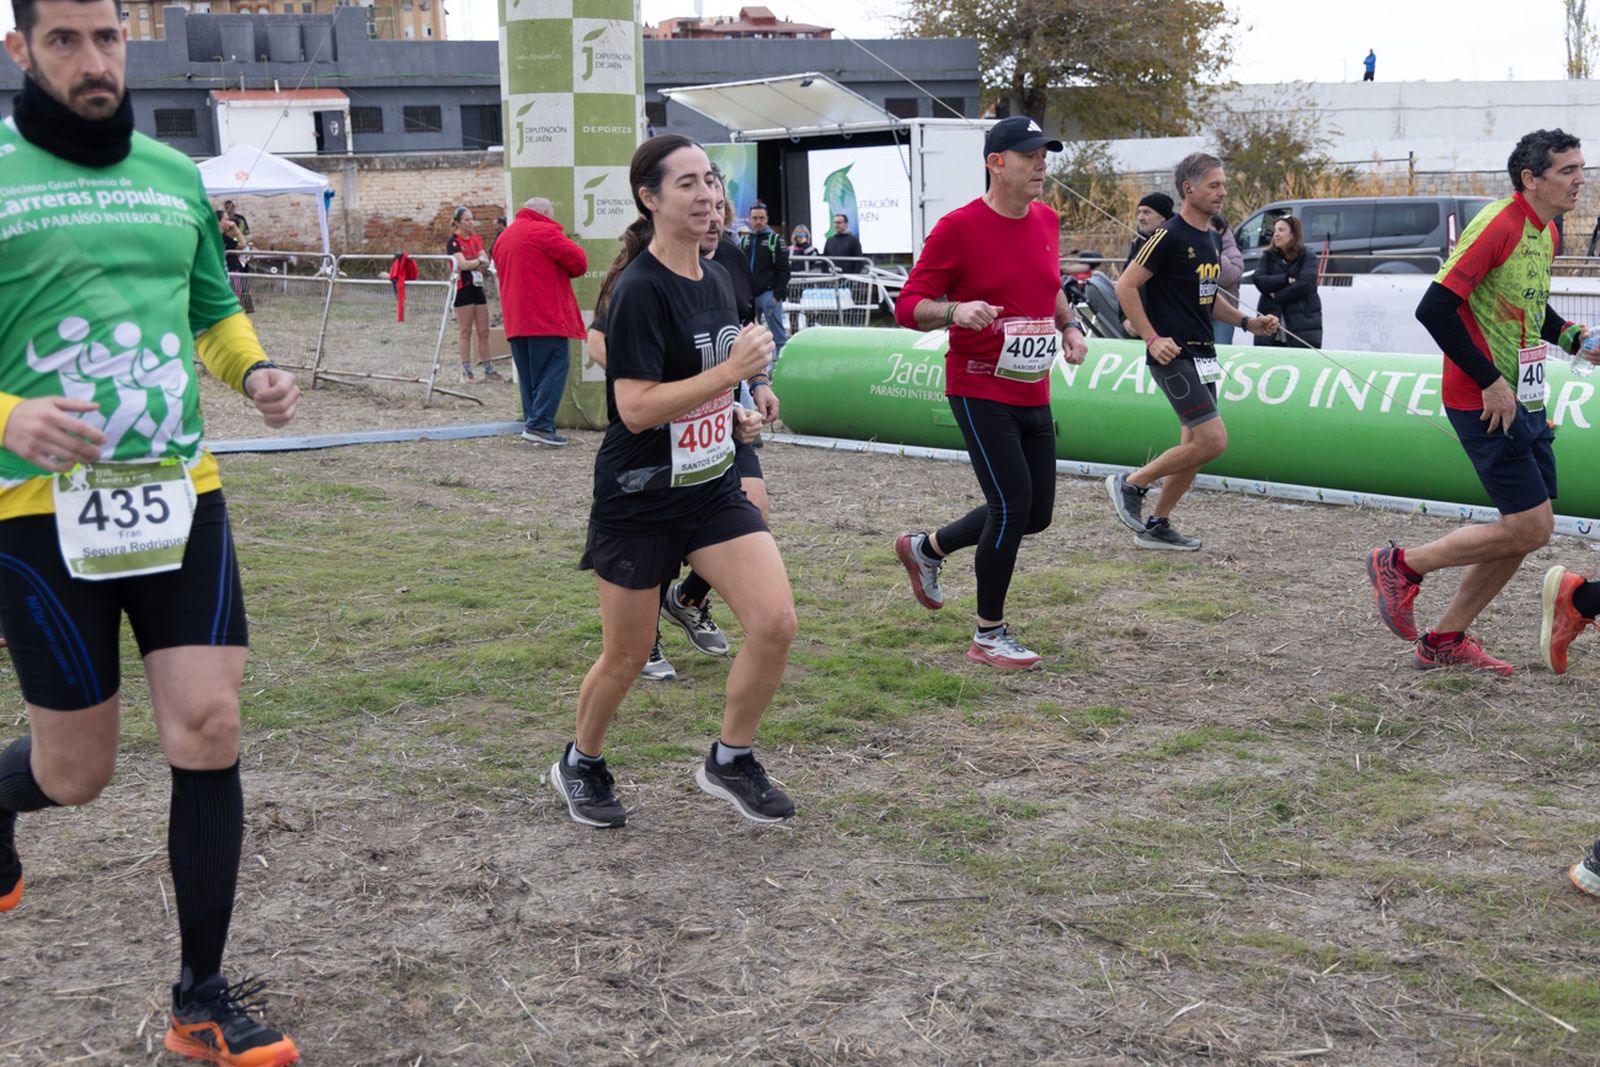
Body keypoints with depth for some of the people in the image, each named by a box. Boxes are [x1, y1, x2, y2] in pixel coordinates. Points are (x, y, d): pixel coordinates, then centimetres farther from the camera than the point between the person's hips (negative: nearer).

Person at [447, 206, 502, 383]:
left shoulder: (476, 239, 13)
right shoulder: (453, 242, -7)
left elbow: (486, 261, 2)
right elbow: (463, 264, -19)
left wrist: (471, 263, -14)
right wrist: (479, 260, -3)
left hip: (477, 286, 6)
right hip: (463, 287, -6)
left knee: (484, 331, 7)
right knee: (466, 331, -3)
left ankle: (488, 370, 12)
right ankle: (466, 371, 3)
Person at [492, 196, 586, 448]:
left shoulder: (503, 238, 19)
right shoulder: (545, 232, -6)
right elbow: (577, 261, -11)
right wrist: (571, 270, 11)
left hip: (516, 320, 8)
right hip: (547, 317, -8)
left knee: (528, 375, 11)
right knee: (554, 369, -7)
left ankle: (532, 424, 10)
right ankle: (539, 424, -16)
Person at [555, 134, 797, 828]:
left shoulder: (716, 280, 7)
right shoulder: (638, 290, -18)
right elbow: (636, 408, -24)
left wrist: (732, 416, 6)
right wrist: (732, 371, -25)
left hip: (711, 488, 7)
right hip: (639, 498, -6)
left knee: (776, 623, -8)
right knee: (626, 656, 7)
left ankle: (729, 762, 13)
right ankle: (580, 765, 35)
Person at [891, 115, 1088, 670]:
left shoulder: (1046, 220, 9)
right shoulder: (958, 227, -13)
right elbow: (908, 306, -11)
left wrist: (1069, 325, 8)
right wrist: (956, 311, -30)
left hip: (1034, 393, 8)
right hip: (980, 391, -7)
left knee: (1035, 514, 10)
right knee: (1012, 503, -14)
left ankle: (925, 547, 33)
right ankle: (988, 636, 3)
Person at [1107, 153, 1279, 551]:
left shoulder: (1210, 239, 15)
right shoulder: (1169, 236, -13)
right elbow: (1125, 286, -15)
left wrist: (1246, 321, 13)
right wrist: (1152, 339, -18)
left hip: (1203, 356, 9)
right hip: (1175, 355, -9)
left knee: (1194, 446, 9)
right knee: (1213, 440, -14)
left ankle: (1156, 526, 18)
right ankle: (1130, 484, 1)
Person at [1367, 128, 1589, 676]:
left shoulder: (1546, 233, 12)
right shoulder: (1498, 225, -17)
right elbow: (1434, 309, -23)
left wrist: (1569, 334, 7)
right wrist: (1491, 382, -20)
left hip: (1525, 400, 10)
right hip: (1486, 402, -10)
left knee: (1529, 529, 10)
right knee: (1529, 528, -10)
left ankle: (1446, 640, 19)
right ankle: (1401, 565, 7)